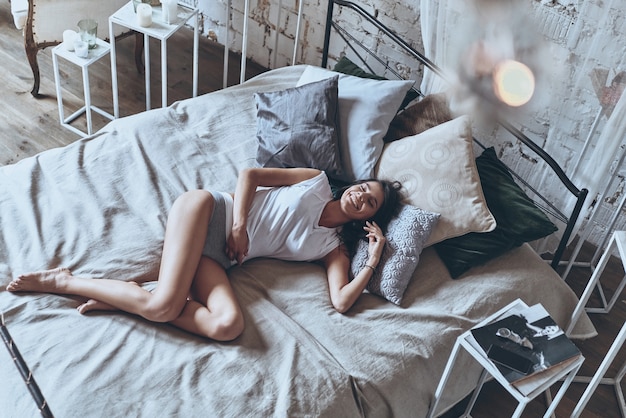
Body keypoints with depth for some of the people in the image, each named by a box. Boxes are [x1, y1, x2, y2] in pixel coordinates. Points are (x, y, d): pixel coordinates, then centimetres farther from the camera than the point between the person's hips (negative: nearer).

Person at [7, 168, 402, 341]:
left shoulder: (334, 246, 12)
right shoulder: (317, 181, 9)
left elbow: (342, 300, -2)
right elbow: (249, 173, 4)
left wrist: (373, 261, -10)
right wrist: (239, 223, -9)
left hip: (219, 256, 3)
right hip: (208, 211, -3)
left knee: (229, 325, -29)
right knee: (162, 303, -27)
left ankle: (127, 297, -13)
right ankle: (63, 280, -6)